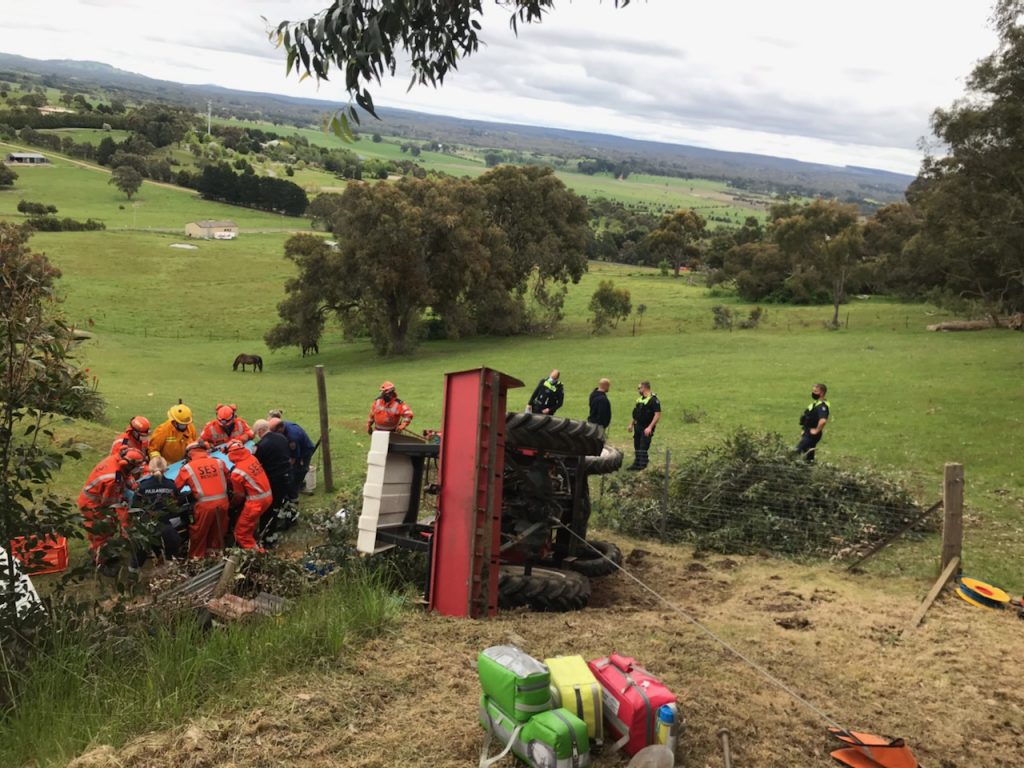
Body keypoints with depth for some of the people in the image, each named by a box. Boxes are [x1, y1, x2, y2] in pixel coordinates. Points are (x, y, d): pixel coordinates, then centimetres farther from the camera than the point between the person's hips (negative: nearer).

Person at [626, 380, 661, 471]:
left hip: (646, 429, -8)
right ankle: (636, 464, 25)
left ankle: (642, 466, -3)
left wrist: (650, 427, -27)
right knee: (637, 447, 15)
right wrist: (631, 424, 19)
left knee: (643, 449, -9)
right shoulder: (640, 399, 13)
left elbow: (657, 415, -21)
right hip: (638, 427, 8)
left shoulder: (653, 400, -14)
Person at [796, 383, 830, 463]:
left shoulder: (821, 406, -21)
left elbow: (823, 420, -38)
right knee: (809, 458, 14)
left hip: (811, 435, -10)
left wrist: (817, 430, -26)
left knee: (796, 452, -17)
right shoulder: (816, 403, 12)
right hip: (807, 433, 10)